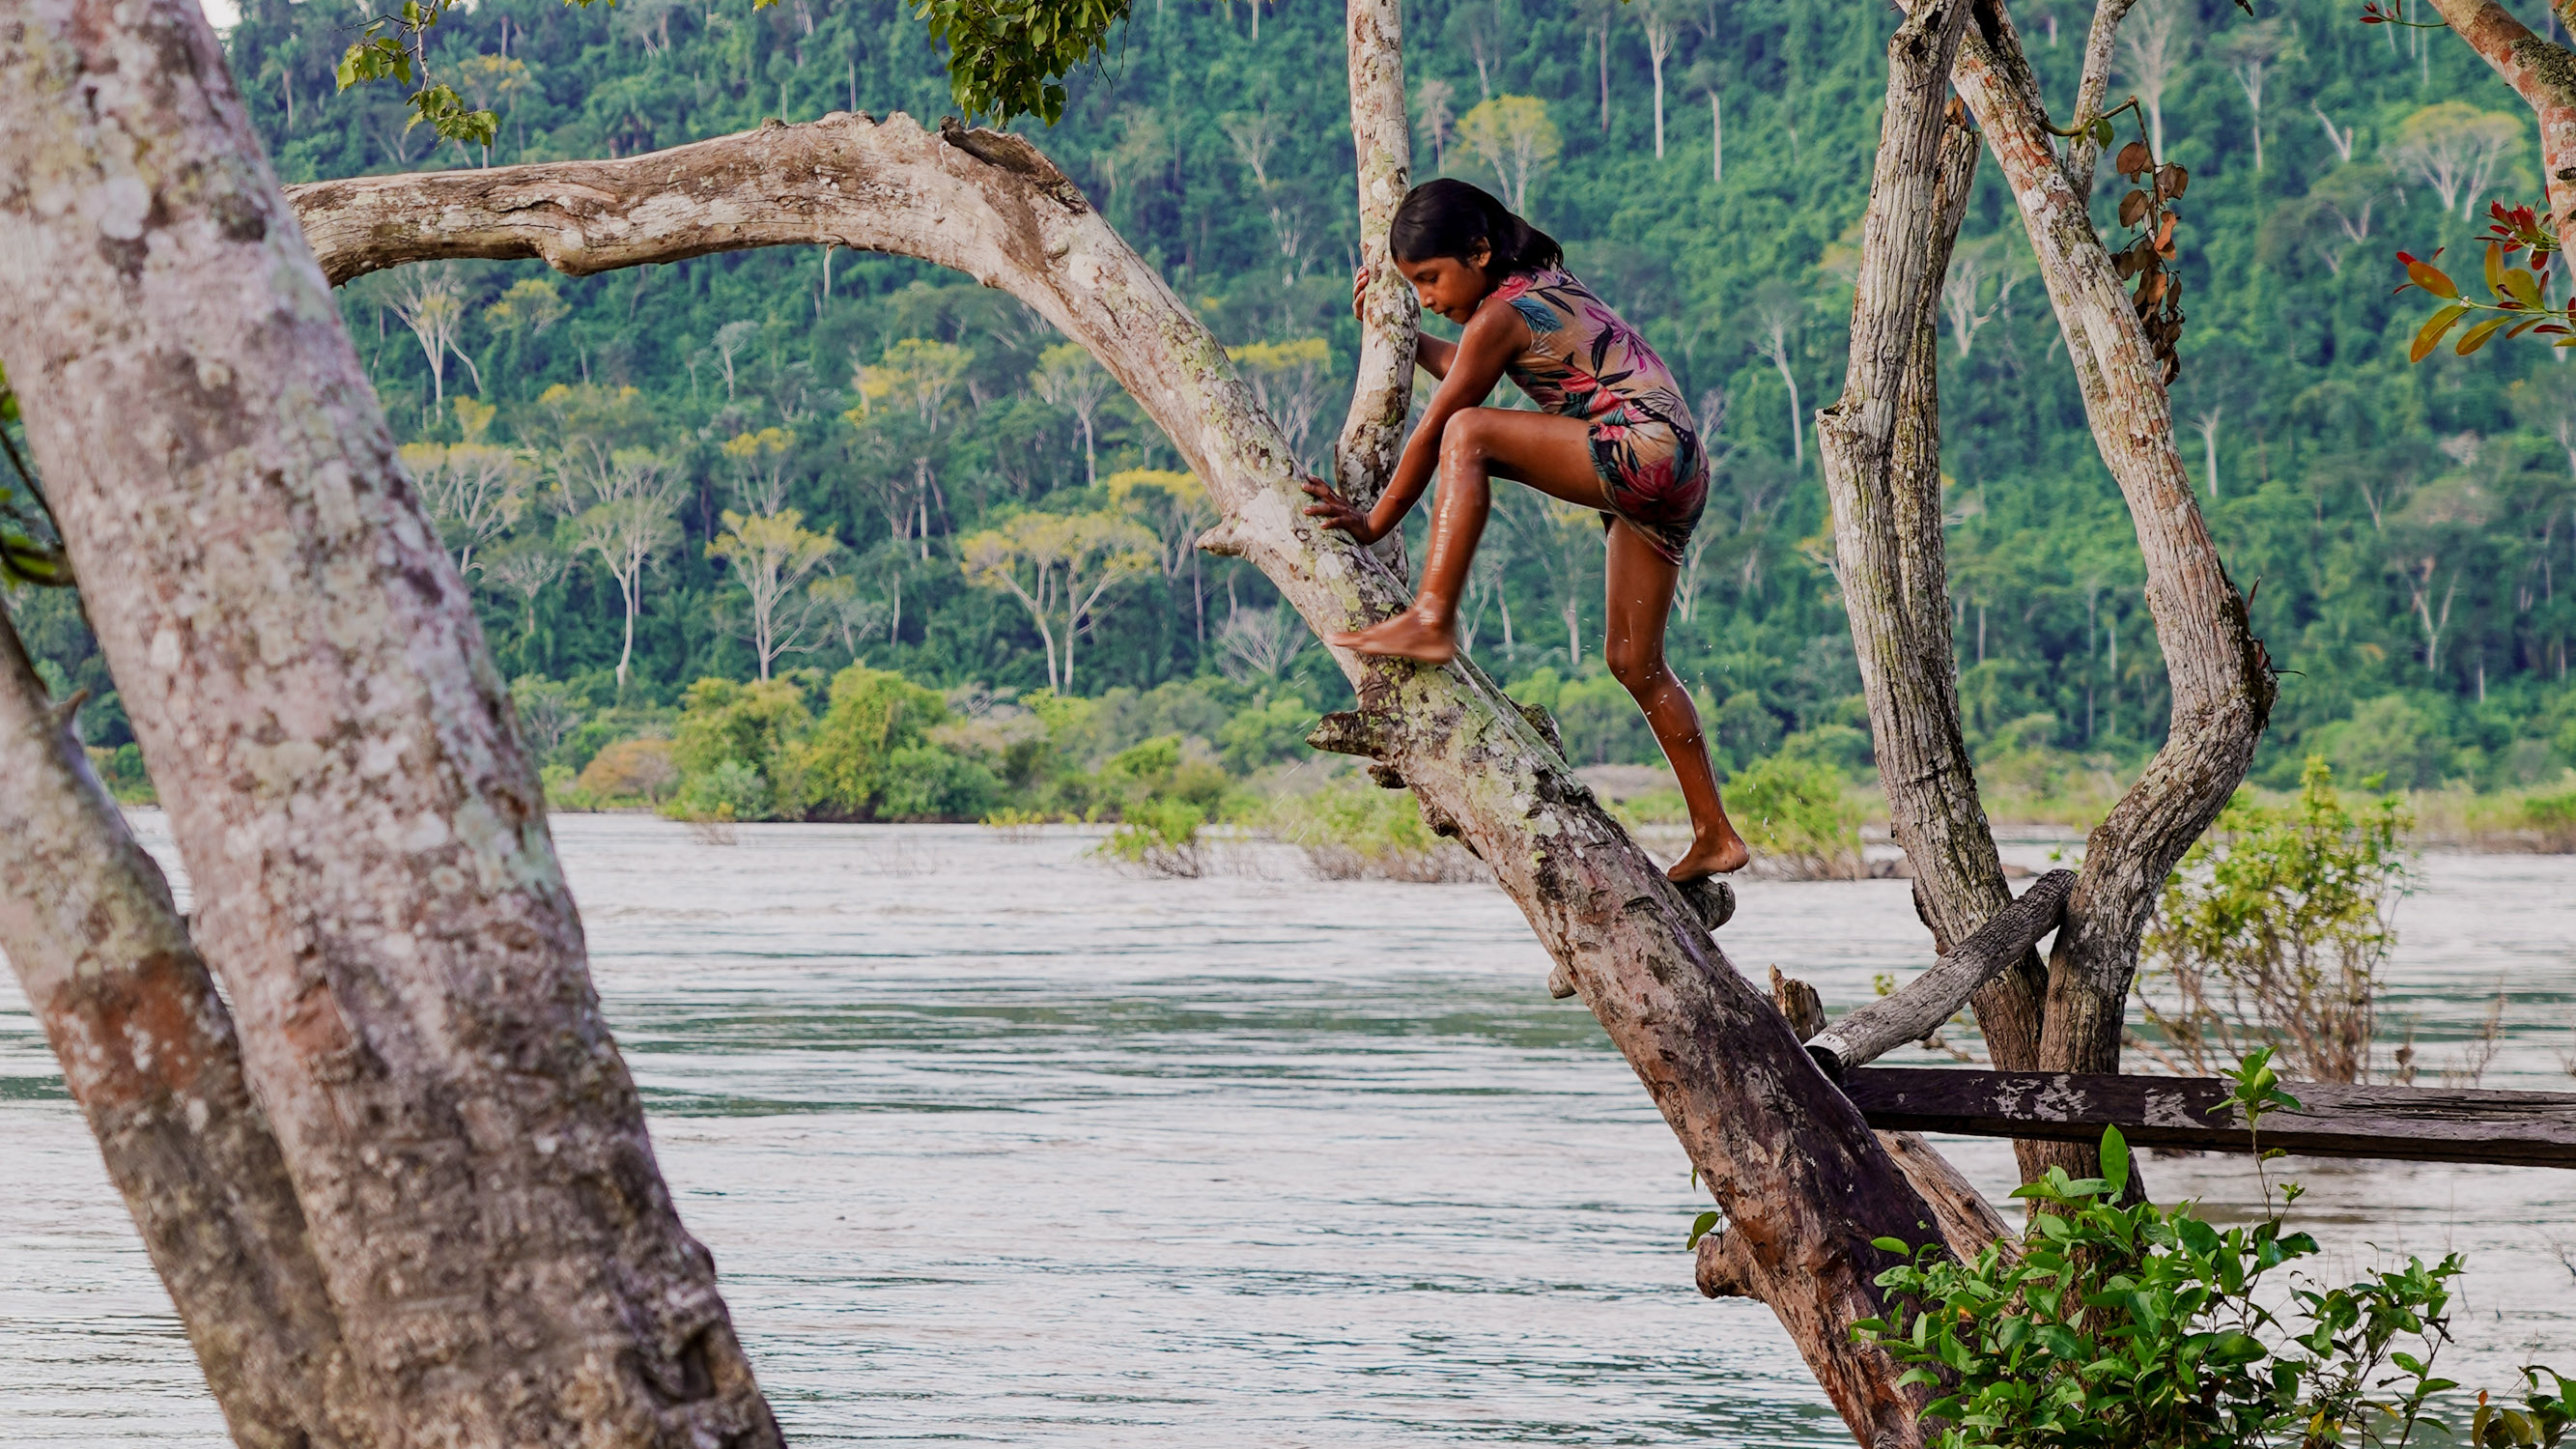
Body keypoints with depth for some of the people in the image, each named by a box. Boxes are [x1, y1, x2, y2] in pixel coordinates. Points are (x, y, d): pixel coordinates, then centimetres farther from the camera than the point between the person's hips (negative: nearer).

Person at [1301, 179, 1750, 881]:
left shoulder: (1500, 317, -8)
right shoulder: (1545, 286, 20)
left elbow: (1432, 431, -5)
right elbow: (1464, 371, 39)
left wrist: (1373, 526, 2)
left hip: (1648, 449, -10)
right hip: (1672, 480, 10)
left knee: (1468, 435, -21)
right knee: (1633, 662, 14)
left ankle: (1432, 621, -27)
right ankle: (1714, 836, 17)